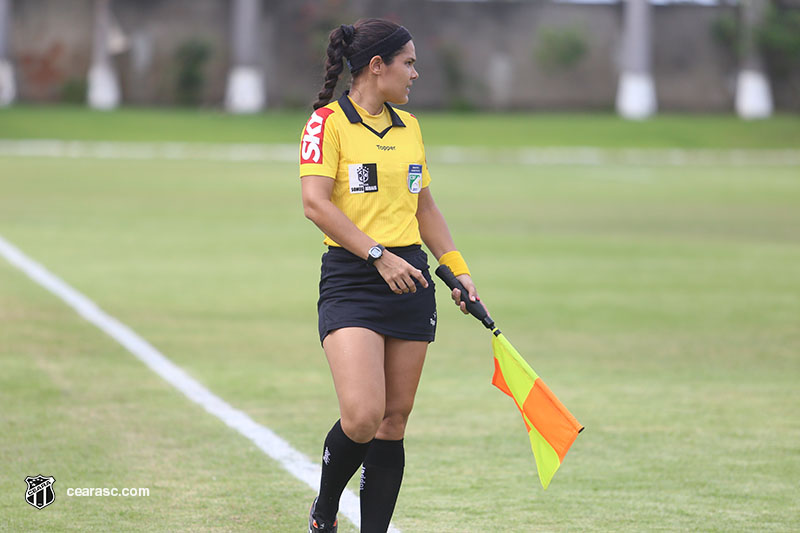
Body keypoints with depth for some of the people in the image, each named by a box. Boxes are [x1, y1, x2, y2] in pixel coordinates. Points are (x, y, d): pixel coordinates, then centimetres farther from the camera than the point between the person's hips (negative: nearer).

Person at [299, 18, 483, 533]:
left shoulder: (409, 127, 16)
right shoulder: (328, 122, -5)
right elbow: (316, 204, -14)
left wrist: (460, 271, 16)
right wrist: (378, 256, -20)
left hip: (410, 277, 7)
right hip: (351, 281, -7)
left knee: (394, 419, 3)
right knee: (363, 416, -18)